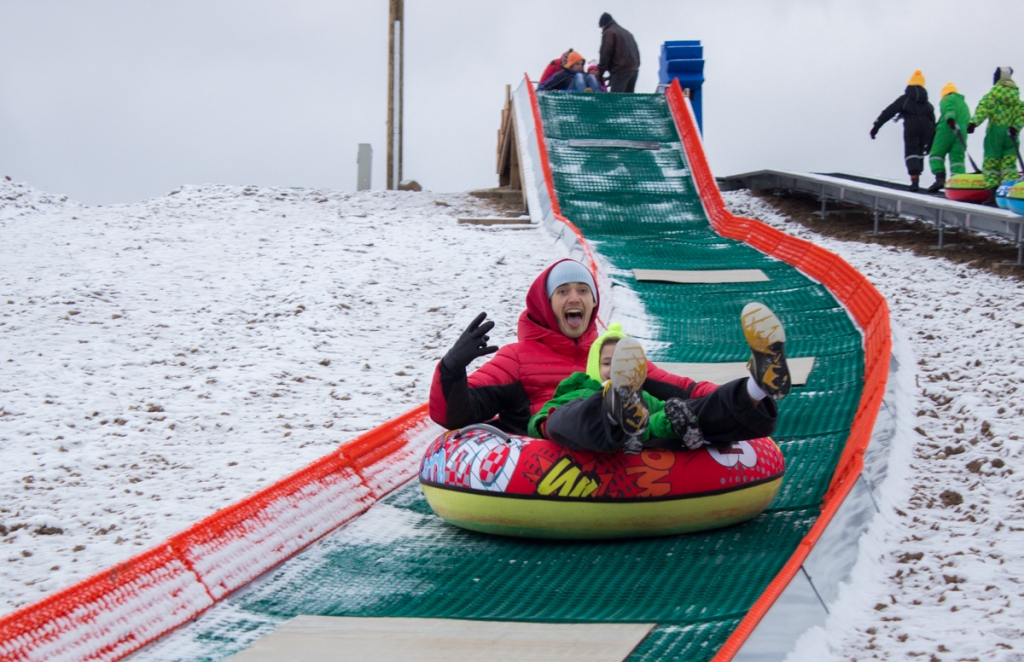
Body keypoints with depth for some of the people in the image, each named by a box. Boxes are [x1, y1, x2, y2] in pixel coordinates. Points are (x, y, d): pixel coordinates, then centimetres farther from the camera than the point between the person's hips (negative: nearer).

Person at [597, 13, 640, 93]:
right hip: (634, 70, 8)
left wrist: (600, 74, -3)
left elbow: (605, 54, -6)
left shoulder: (608, 33, 1)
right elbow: (637, 52, 23)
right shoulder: (626, 32, 27)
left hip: (620, 71, -8)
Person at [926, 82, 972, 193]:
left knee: (936, 154, -4)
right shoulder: (964, 104, 33)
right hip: (962, 132, 6)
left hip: (947, 128, -6)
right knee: (957, 157, 1)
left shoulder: (947, 99, 11)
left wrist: (950, 119, -28)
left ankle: (940, 177, -25)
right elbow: (968, 120, 21)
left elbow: (949, 108, -11)